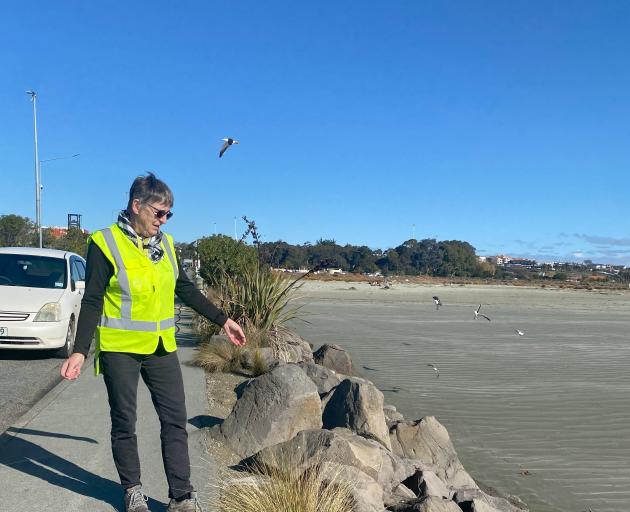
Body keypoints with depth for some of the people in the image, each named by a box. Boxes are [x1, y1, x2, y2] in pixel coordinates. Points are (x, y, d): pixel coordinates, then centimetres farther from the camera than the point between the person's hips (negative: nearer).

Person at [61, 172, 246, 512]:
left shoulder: (165, 243, 6)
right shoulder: (105, 243, -10)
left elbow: (186, 289, 13)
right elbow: (92, 301, -10)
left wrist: (223, 321, 14)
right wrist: (80, 351, -17)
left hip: (161, 347, 5)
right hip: (120, 349, -4)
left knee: (175, 420, 4)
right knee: (124, 423, 10)